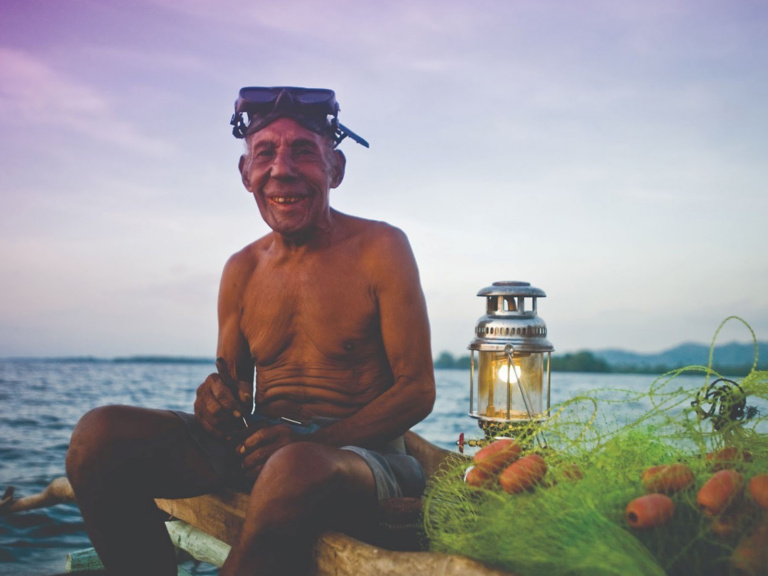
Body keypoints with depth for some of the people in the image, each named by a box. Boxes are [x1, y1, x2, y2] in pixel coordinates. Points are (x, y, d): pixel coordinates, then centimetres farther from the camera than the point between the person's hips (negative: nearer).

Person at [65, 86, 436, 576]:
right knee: (101, 433, -16)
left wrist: (310, 440, -20)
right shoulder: (243, 269, 13)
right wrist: (218, 400, -10)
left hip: (356, 451, -4)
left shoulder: (381, 247, -2)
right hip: (258, 448, 5)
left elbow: (418, 390, -6)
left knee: (296, 468, -40)